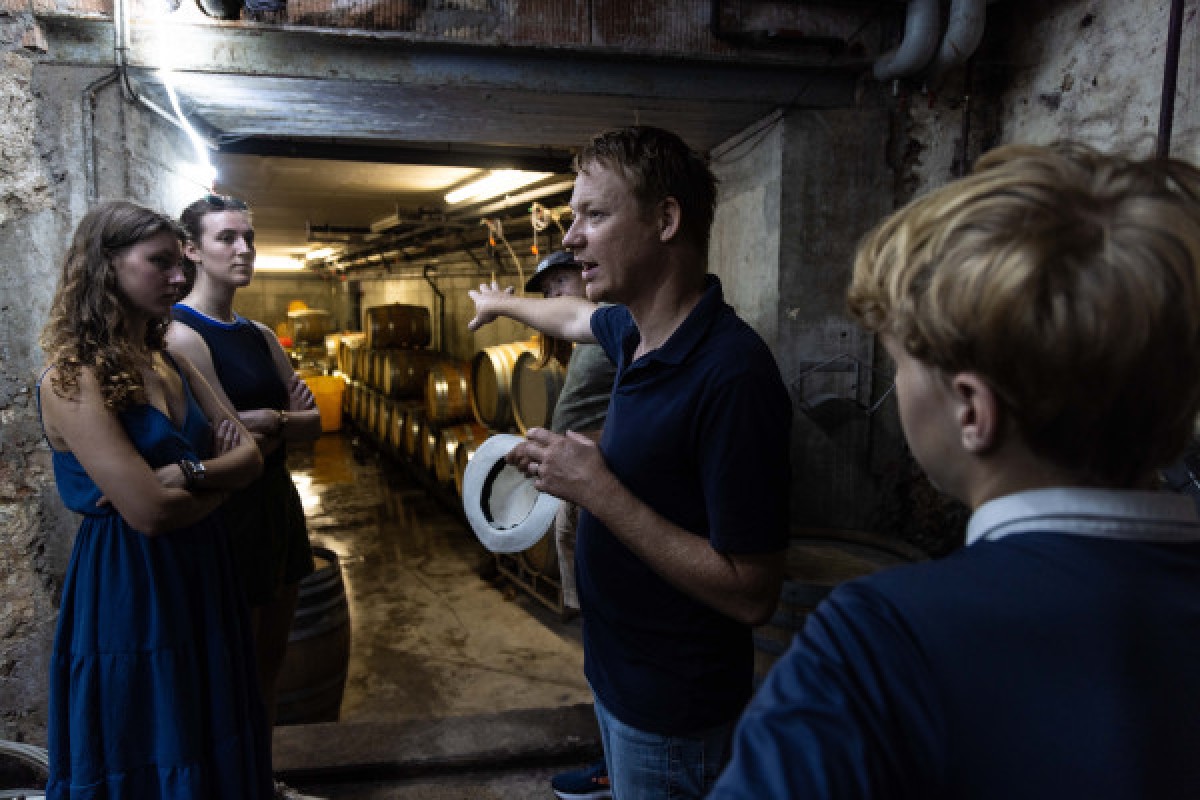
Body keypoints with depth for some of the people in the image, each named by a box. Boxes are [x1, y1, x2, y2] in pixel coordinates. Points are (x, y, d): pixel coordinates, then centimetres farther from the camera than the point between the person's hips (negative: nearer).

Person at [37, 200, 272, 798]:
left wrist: (189, 473, -18)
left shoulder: (170, 365, 7)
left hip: (201, 575, 7)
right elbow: (149, 511, -24)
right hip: (125, 588, -7)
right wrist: (218, 479, -6)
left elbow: (249, 455, 1)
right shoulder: (71, 381, -16)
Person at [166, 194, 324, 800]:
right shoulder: (182, 334, -14)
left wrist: (267, 422, -14)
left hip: (277, 505, 8)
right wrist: (286, 418, -11)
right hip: (225, 515, -8)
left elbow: (312, 423, 2)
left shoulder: (261, 337, 10)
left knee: (270, 660, 18)